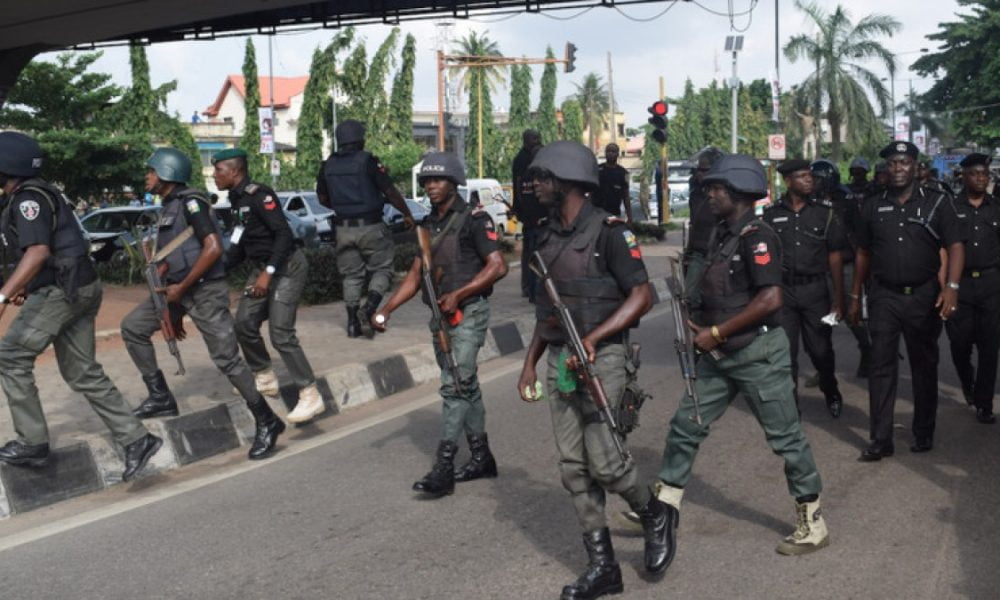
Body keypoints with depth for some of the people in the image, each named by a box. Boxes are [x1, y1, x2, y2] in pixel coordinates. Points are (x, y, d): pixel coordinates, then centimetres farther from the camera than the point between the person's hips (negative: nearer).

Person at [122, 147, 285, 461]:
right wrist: (175, 312, 20)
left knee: (227, 358, -7)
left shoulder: (190, 202, -13)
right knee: (132, 327, 3)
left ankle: (267, 422, 4)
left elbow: (213, 248, -22)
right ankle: (161, 397, 9)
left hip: (206, 290, -9)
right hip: (179, 290, 9)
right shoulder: (168, 208, 15)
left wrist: (181, 287, -17)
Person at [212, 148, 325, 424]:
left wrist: (268, 273, -28)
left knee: (281, 334, -13)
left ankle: (311, 396, -7)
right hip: (263, 268, 9)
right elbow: (240, 245, 17)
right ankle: (264, 379, 25)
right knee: (244, 324, 6)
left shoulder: (258, 194, -17)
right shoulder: (238, 199, 10)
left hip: (287, 267, -9)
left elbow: (284, 234, -24)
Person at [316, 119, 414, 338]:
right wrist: (407, 214, 1)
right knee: (382, 270, 8)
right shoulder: (368, 161, -11)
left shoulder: (328, 165, 4)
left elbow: (322, 198, 14)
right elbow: (390, 191, -11)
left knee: (352, 276, 14)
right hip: (370, 227, -5)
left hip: (344, 228, 5)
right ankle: (369, 310, -13)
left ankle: (353, 323, 13)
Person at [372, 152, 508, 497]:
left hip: (468, 313, -8)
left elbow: (497, 266, -16)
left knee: (455, 387, -12)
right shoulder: (428, 225, 13)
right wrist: (387, 309, 2)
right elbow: (416, 275, 13)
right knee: (466, 387, 14)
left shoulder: (473, 220, -9)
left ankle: (443, 469, -12)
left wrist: (457, 295, -20)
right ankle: (482, 458, 24)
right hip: (441, 316, 8)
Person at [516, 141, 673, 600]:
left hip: (601, 358, -7)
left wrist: (593, 338, -23)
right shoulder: (549, 236, 12)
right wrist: (529, 363, 15)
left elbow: (641, 296, -14)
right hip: (558, 359, 7)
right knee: (574, 467, 5)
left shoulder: (608, 231, -11)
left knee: (604, 460, -9)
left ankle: (656, 517, 21)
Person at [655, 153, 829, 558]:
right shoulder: (721, 235, 10)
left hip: (758, 352, -9)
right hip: (719, 355, 9)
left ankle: (812, 524, 16)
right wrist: (700, 323, 4)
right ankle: (663, 507, 21)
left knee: (785, 437, 3)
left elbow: (770, 299, -26)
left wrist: (717, 332, -21)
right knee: (685, 427, 10)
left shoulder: (756, 236, -17)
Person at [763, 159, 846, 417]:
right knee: (785, 352, 3)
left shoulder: (825, 211, 1)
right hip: (782, 290, 0)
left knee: (821, 350, 5)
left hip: (815, 289, 0)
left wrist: (838, 297, -1)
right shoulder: (772, 213, 2)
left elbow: (835, 257, 3)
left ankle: (831, 393, 33)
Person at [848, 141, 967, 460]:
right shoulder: (873, 206, 7)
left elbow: (956, 246, -9)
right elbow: (863, 253, 13)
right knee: (881, 367, -1)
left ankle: (923, 433, 24)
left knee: (924, 366, 11)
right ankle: (881, 440, 2)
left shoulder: (937, 203, -2)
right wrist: (855, 297, 11)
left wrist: (951, 287, -24)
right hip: (883, 296, 2)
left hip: (924, 296, -1)